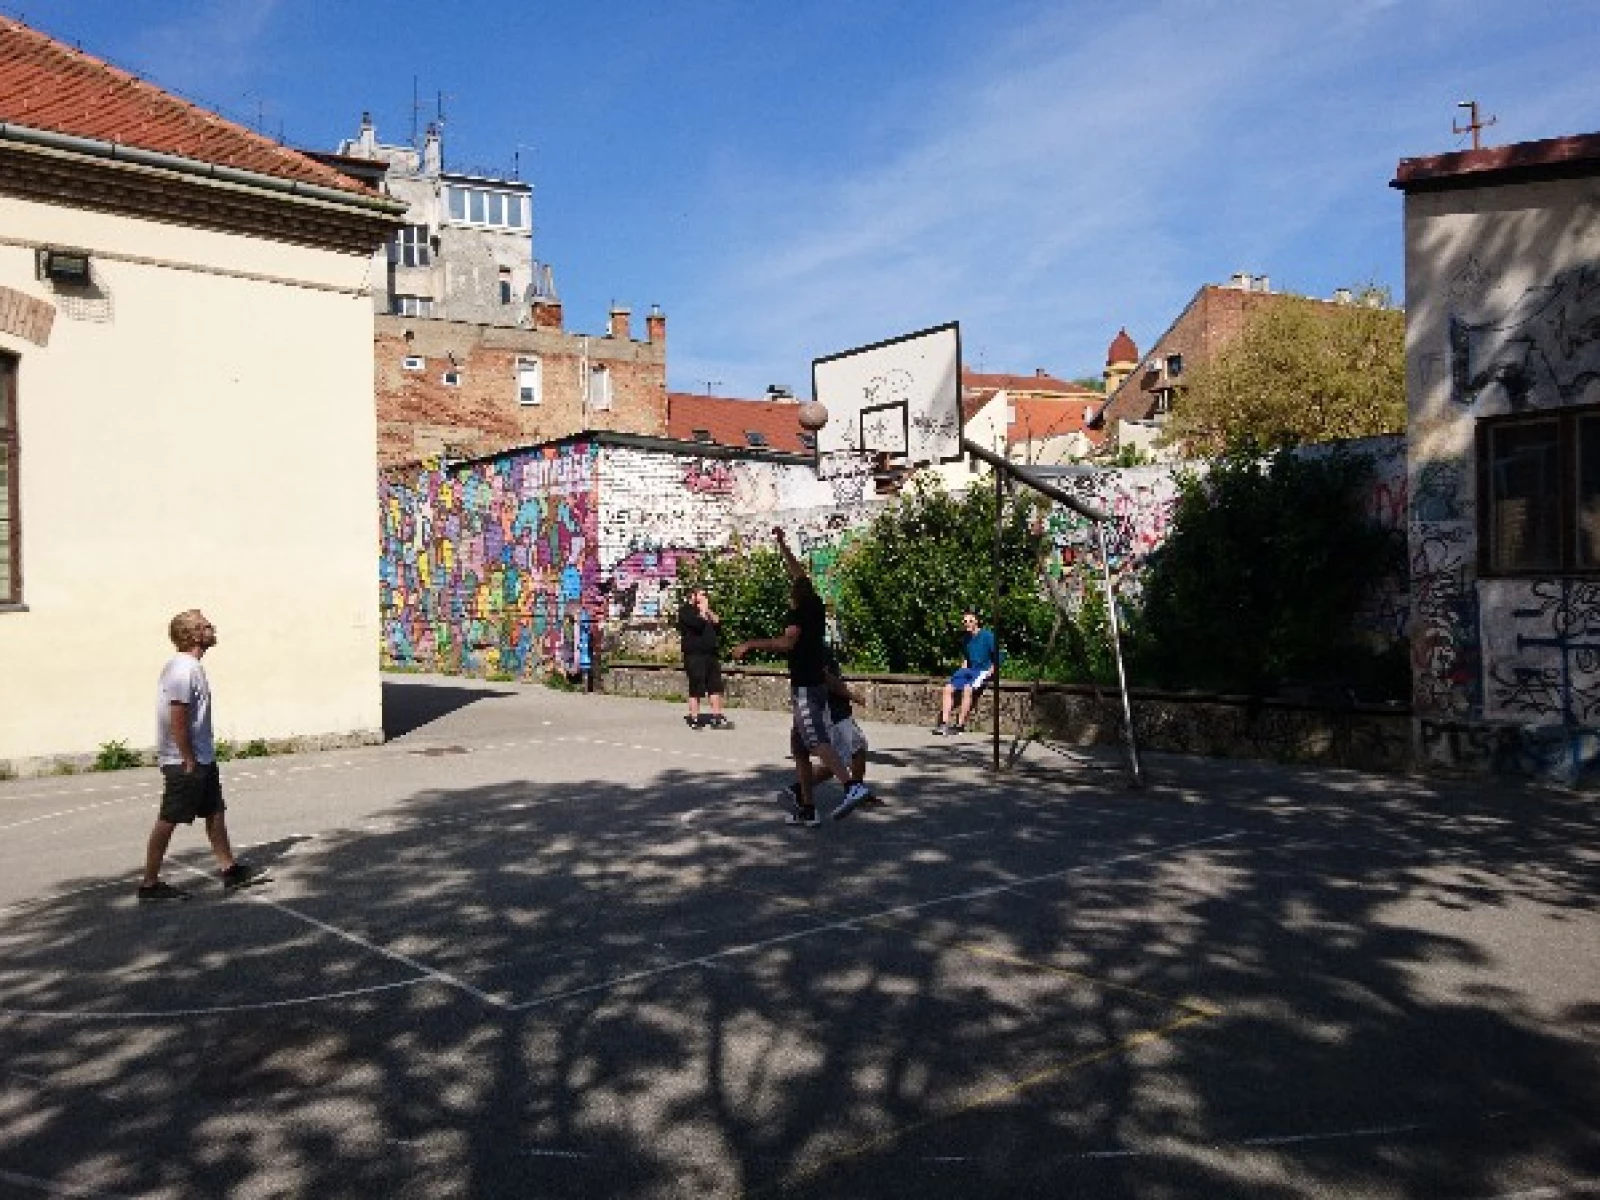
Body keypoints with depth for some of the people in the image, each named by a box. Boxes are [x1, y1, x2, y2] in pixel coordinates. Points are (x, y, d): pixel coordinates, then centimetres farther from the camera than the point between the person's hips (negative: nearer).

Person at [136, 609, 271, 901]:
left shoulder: (190, 666, 12)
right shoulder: (184, 669, -19)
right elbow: (177, 719, -24)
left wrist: (199, 758, 17)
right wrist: (189, 761, -20)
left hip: (202, 759, 10)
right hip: (184, 762, -10)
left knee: (215, 812, 14)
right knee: (168, 820, 0)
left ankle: (230, 869, 22)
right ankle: (150, 883, 10)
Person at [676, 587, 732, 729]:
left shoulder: (705, 611, 24)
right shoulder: (686, 610, -2)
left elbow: (718, 625, 14)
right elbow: (698, 624, -19)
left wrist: (709, 612, 4)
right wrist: (703, 611, -5)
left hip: (711, 654, 8)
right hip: (695, 655, -8)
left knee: (716, 687, 4)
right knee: (696, 689, -5)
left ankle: (717, 717, 6)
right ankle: (694, 719, -1)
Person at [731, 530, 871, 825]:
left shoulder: (801, 612, -9)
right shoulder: (816, 606, 13)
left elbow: (787, 642, -25)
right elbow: (798, 572, 26)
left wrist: (750, 644, -22)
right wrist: (781, 544, 35)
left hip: (805, 687, -9)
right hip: (816, 684, 9)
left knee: (817, 741, -21)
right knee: (799, 746, 13)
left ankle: (852, 787, -38)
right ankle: (807, 809, 14)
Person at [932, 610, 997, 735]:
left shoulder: (987, 636, -7)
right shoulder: (965, 638, 12)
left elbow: (997, 655, -6)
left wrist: (991, 671, -13)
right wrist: (963, 667, 14)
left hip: (983, 671, -7)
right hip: (969, 669, 7)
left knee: (967, 689, -32)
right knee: (948, 688, -13)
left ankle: (960, 725, -29)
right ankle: (944, 723, -17)